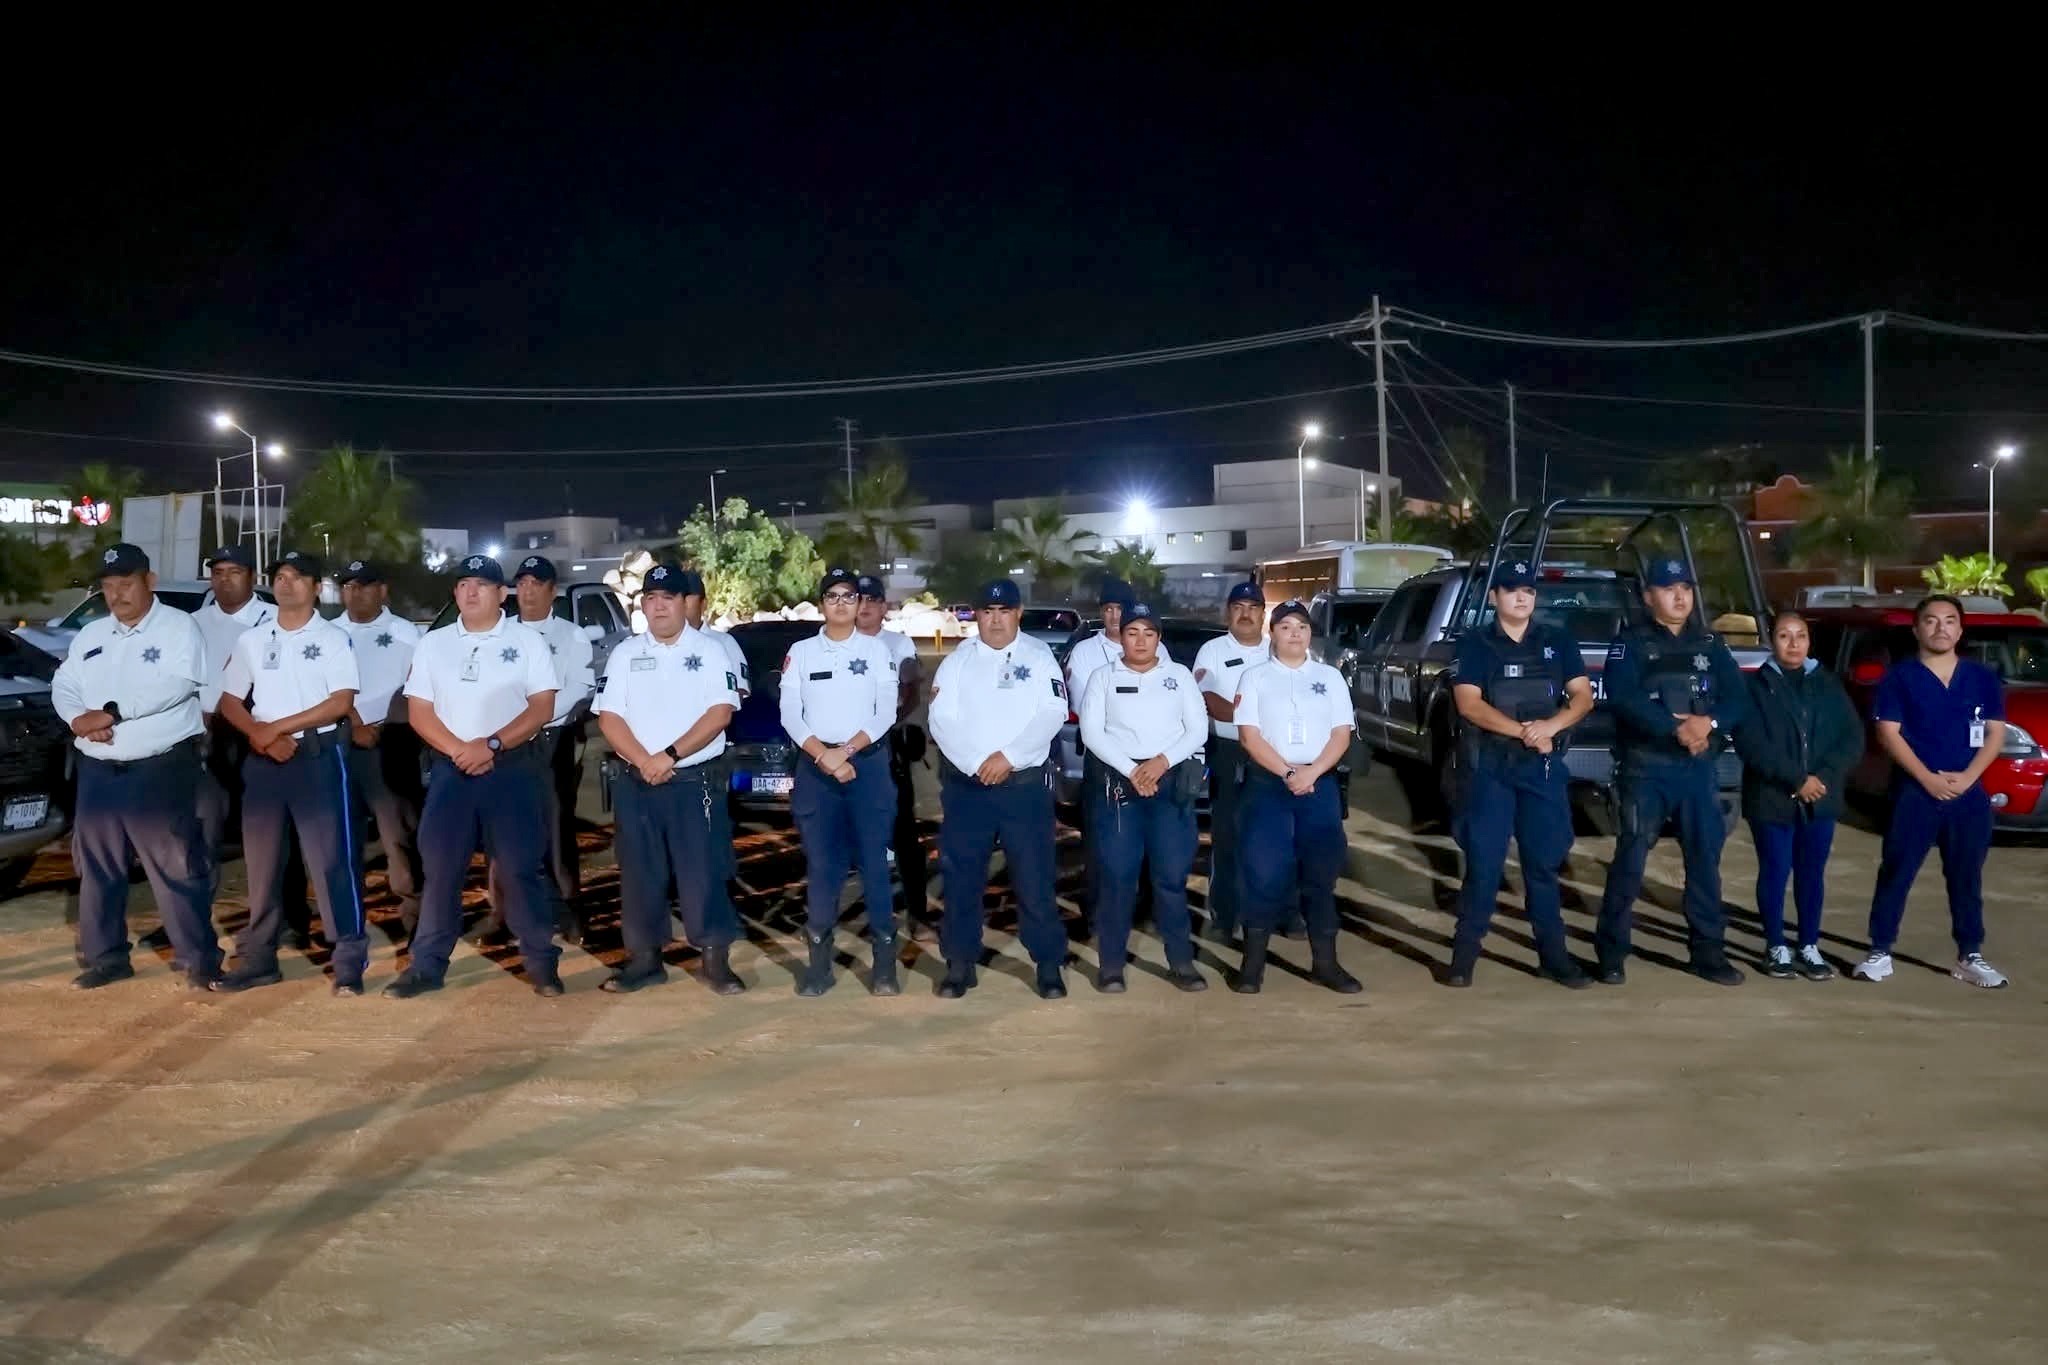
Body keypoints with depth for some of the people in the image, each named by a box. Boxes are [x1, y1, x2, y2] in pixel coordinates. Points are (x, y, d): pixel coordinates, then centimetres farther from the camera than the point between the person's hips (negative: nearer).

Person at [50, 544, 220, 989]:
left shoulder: (178, 627, -5)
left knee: (176, 868, -4)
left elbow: (175, 686, -19)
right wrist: (78, 718, -10)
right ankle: (105, 958, 24)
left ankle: (200, 960, 3)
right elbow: (63, 685, 12)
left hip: (161, 769, -6)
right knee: (97, 869, 12)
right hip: (98, 771, 7)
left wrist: (112, 712, -20)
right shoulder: (90, 635, 16)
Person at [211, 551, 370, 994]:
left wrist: (278, 726, -12)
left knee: (332, 860, -5)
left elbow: (342, 701, -10)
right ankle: (258, 959, 18)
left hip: (319, 756, -4)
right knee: (262, 863, 9)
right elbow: (229, 701, 11)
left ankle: (350, 962, -1)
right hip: (262, 760, 4)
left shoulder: (333, 638, -1)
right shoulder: (251, 640, 11)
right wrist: (262, 736, -8)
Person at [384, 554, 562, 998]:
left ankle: (542, 962, 6)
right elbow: (418, 711, 4)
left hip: (514, 768, -3)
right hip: (451, 769, 3)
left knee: (522, 867, -2)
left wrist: (492, 745, -16)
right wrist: (458, 749, -11)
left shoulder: (527, 640, 1)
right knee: (439, 867, 3)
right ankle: (427, 965, 10)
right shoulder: (433, 643, 9)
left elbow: (542, 708, -6)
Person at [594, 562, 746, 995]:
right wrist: (644, 762, -13)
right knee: (639, 872, 6)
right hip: (636, 783, 3)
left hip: (695, 780, -3)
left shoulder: (709, 652, 2)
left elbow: (720, 713, -8)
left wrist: (671, 755, -15)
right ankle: (645, 958, 15)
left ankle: (716, 959, 2)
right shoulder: (624, 655, 8)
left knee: (701, 869, -4)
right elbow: (609, 718, 2)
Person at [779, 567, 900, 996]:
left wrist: (847, 750, -12)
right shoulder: (800, 652, 8)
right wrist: (824, 755, -12)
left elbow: (886, 713, 0)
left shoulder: (877, 651, 7)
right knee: (821, 867, 1)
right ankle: (819, 961, 6)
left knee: (875, 863, -1)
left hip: (869, 765, -1)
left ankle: (885, 961, 2)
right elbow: (789, 715, 1)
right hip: (815, 767, 1)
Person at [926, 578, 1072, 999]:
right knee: (961, 879, 4)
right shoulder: (958, 660, 7)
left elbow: (1053, 713, -7)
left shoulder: (1038, 656, 4)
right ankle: (960, 965, 15)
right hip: (966, 785, 2)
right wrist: (978, 764, -14)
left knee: (1035, 878, -2)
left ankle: (1049, 965, 8)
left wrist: (1008, 757, -15)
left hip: (1026, 784, -2)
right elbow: (941, 719, -2)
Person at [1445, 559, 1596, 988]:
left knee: (1544, 862, 7)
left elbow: (1583, 697, 2)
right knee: (1483, 863, -2)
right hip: (1489, 767, -2)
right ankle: (1464, 952, 6)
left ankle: (1554, 954, 12)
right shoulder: (1475, 645, 1)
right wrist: (1523, 731, -18)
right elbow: (1469, 704, -10)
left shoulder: (1558, 644, 9)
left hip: (1544, 768, 3)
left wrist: (1551, 726, -17)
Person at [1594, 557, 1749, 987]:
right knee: (1631, 857, -4)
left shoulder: (1710, 645, 12)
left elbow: (1738, 699, 3)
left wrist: (1709, 722, -18)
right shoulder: (1630, 643, -1)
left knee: (1705, 858, 7)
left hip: (1699, 768, 4)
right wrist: (1677, 728, -24)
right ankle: (1612, 952, 4)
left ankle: (1708, 952, 16)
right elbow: (1624, 700, -17)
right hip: (1646, 767, -4)